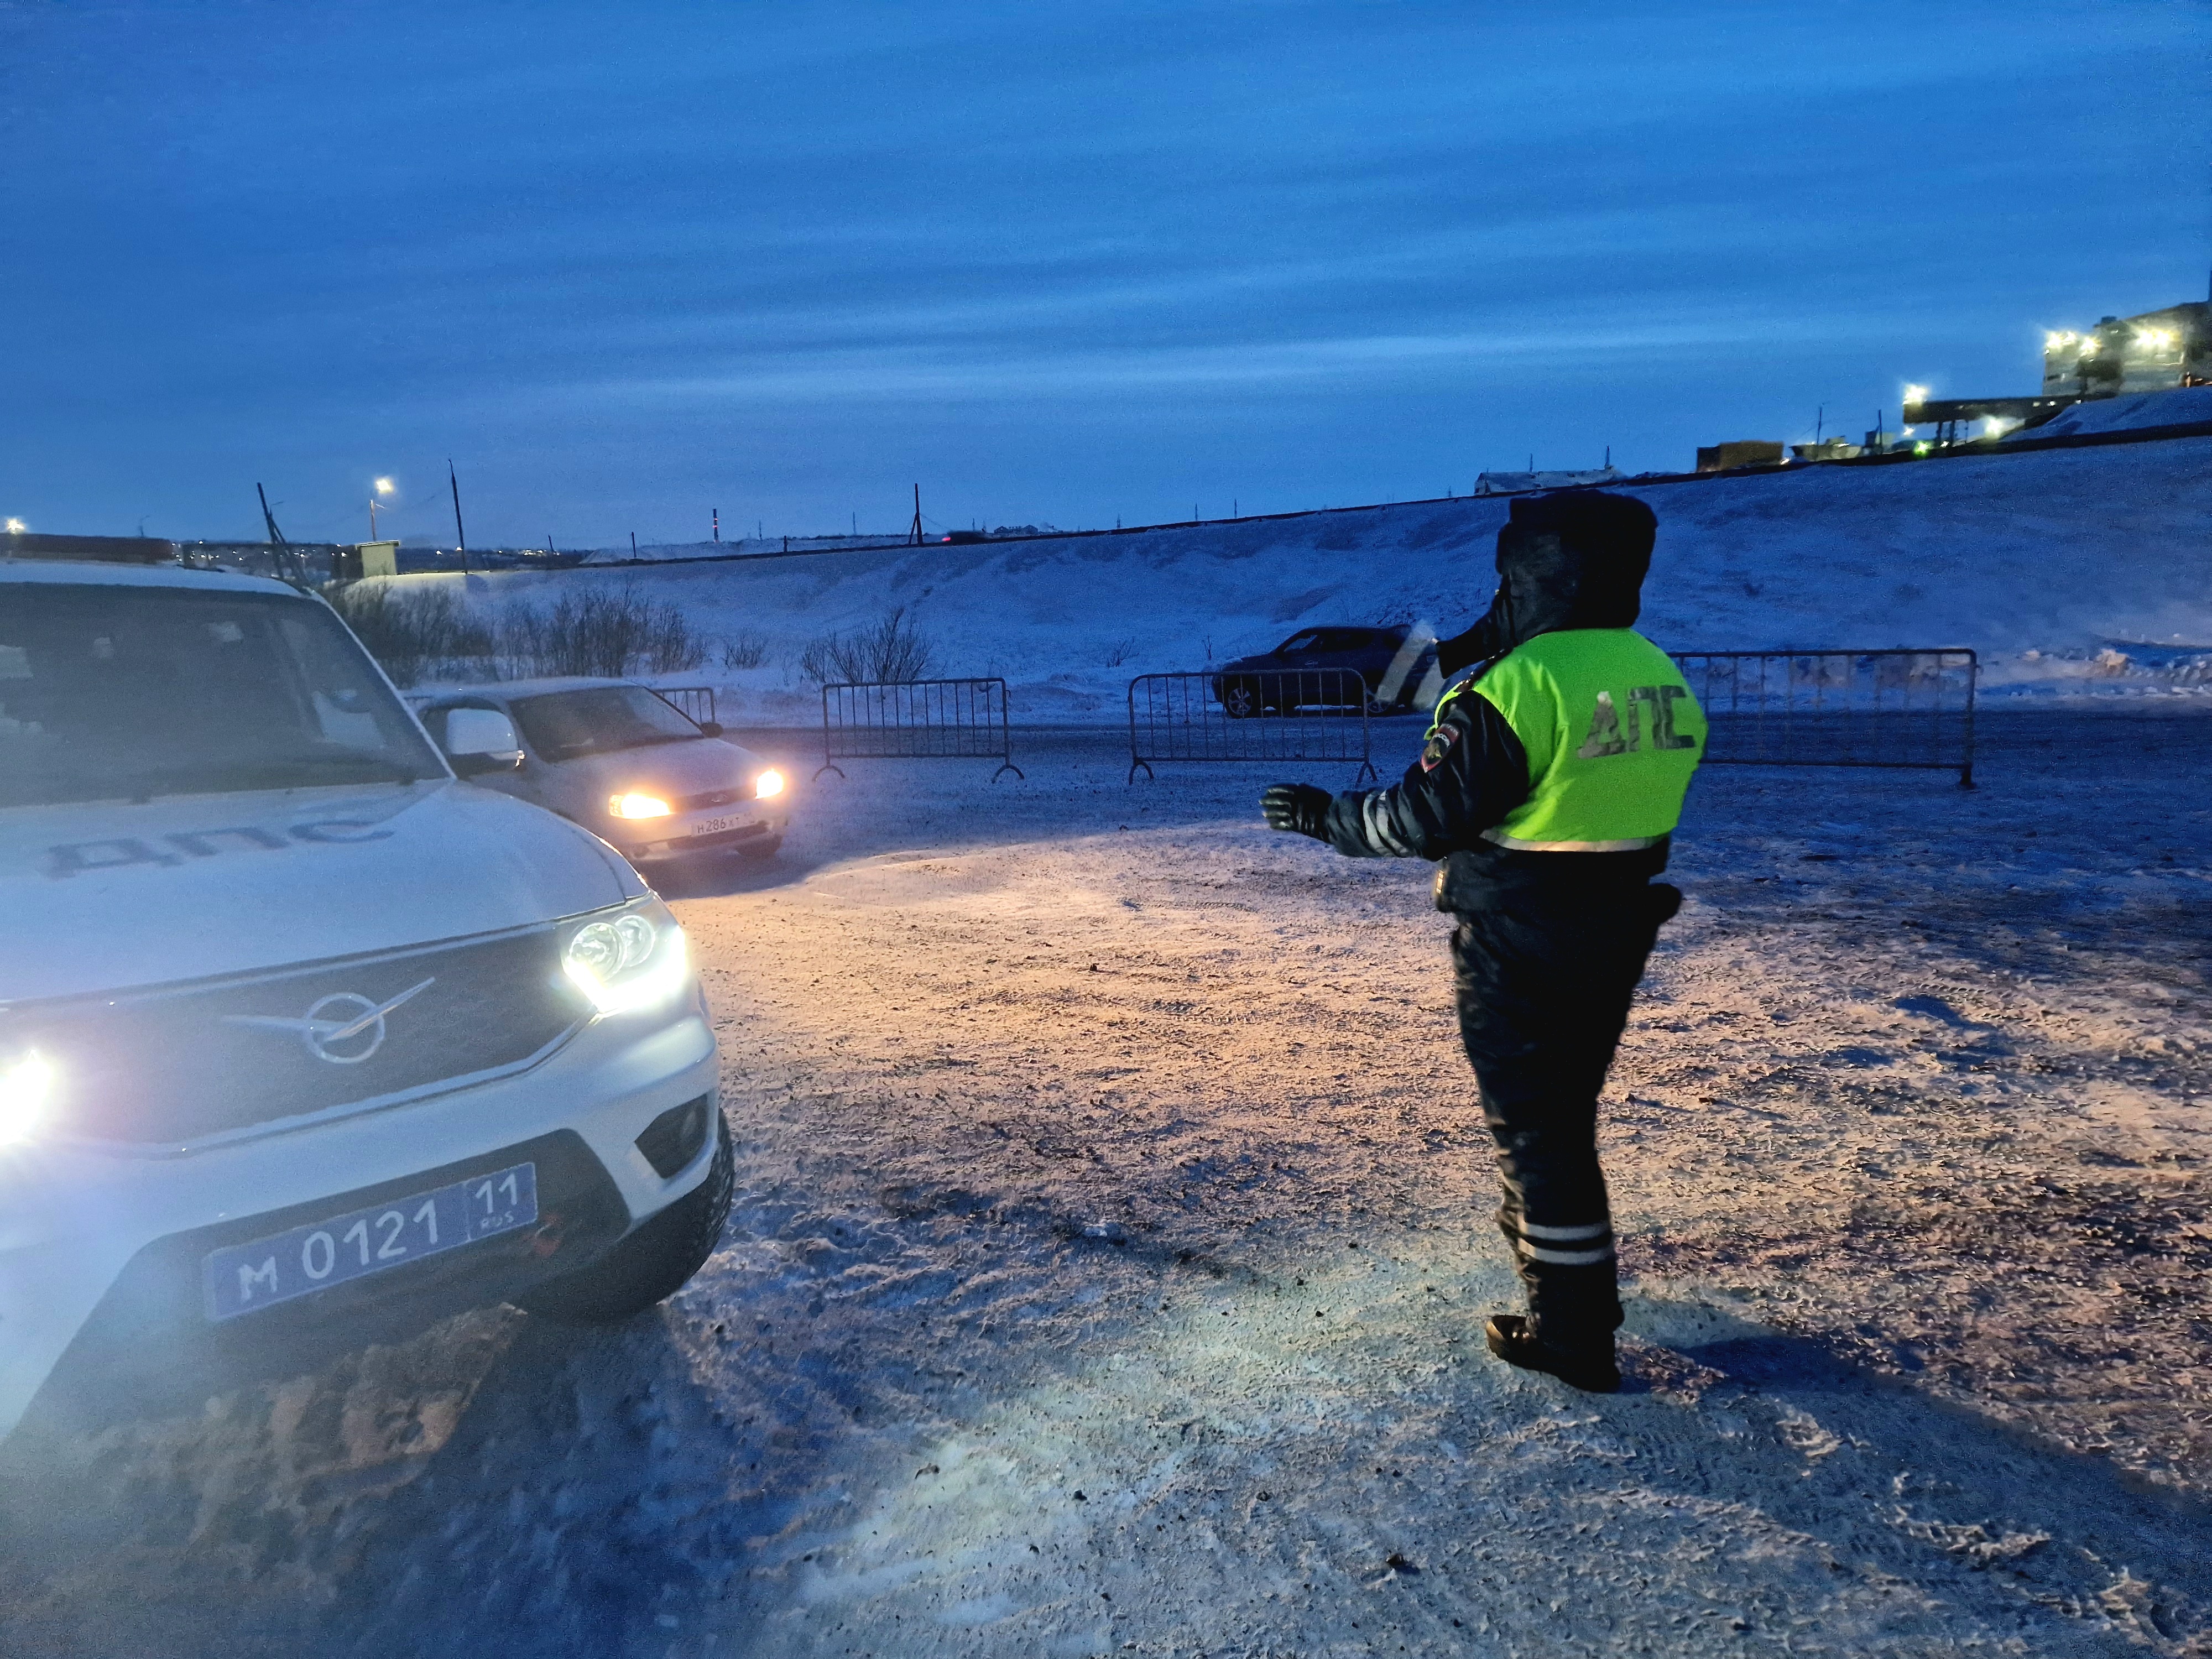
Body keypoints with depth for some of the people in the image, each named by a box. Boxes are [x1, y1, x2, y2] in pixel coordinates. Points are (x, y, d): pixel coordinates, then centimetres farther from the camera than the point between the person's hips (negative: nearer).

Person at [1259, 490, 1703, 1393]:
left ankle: (1574, 1334, 13)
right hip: (1616, 935, 8)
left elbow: (1426, 816, -20)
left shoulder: (1518, 685, -22)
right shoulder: (1660, 677, 3)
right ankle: (1544, 1239, 47)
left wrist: (1327, 817, -5)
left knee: (1535, 1125, 4)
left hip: (1519, 945, -8)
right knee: (1567, 1107, 25)